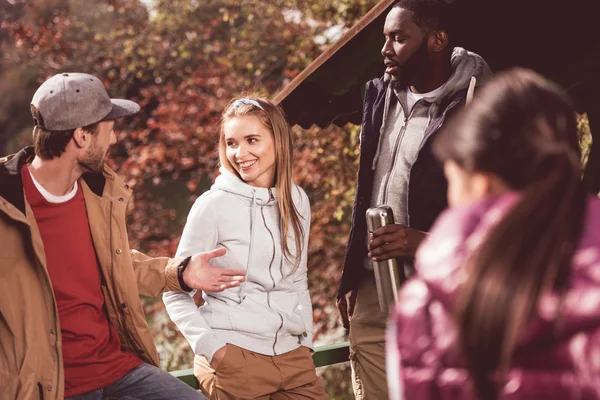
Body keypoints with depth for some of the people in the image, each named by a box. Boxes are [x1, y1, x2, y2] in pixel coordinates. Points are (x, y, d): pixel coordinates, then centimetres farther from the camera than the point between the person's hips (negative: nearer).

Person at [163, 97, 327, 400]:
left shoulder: (297, 201, 6)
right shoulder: (213, 204, -7)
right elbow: (176, 292, -4)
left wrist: (306, 338, 8)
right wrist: (210, 346, -13)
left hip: (292, 357, 4)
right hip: (233, 360, -4)